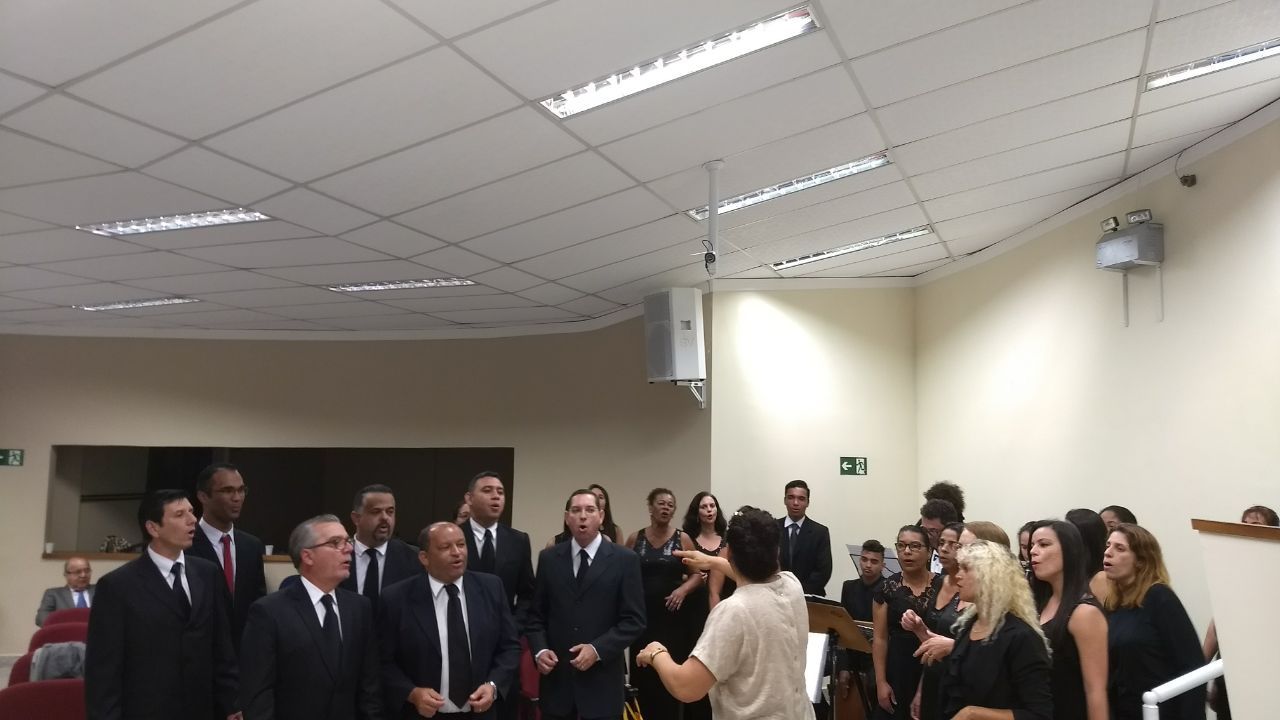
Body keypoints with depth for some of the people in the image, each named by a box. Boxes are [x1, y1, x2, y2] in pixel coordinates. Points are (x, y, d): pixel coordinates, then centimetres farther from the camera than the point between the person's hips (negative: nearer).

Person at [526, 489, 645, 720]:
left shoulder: (625, 560, -3)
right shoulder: (549, 558, 6)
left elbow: (634, 620, -4)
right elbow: (536, 614, 9)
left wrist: (598, 650, -15)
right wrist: (540, 650, -7)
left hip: (601, 682, -2)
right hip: (556, 679, 2)